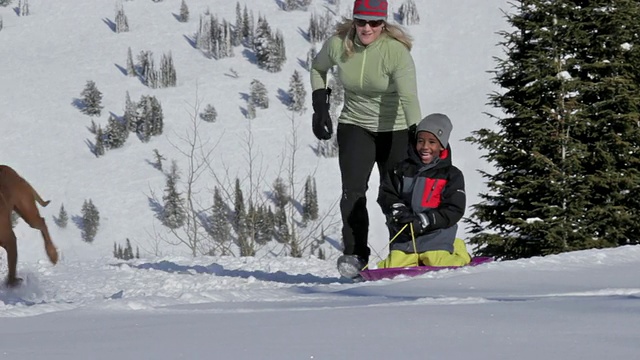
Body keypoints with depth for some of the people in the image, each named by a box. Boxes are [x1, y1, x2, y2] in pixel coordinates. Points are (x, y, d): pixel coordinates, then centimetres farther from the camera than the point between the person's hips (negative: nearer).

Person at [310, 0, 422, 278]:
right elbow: (318, 68, 12)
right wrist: (320, 107, 2)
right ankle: (354, 255, -12)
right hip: (354, 127, 2)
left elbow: (409, 97, -34)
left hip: (394, 130, -2)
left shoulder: (396, 51, -23)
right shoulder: (338, 45, -11)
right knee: (353, 190, -15)